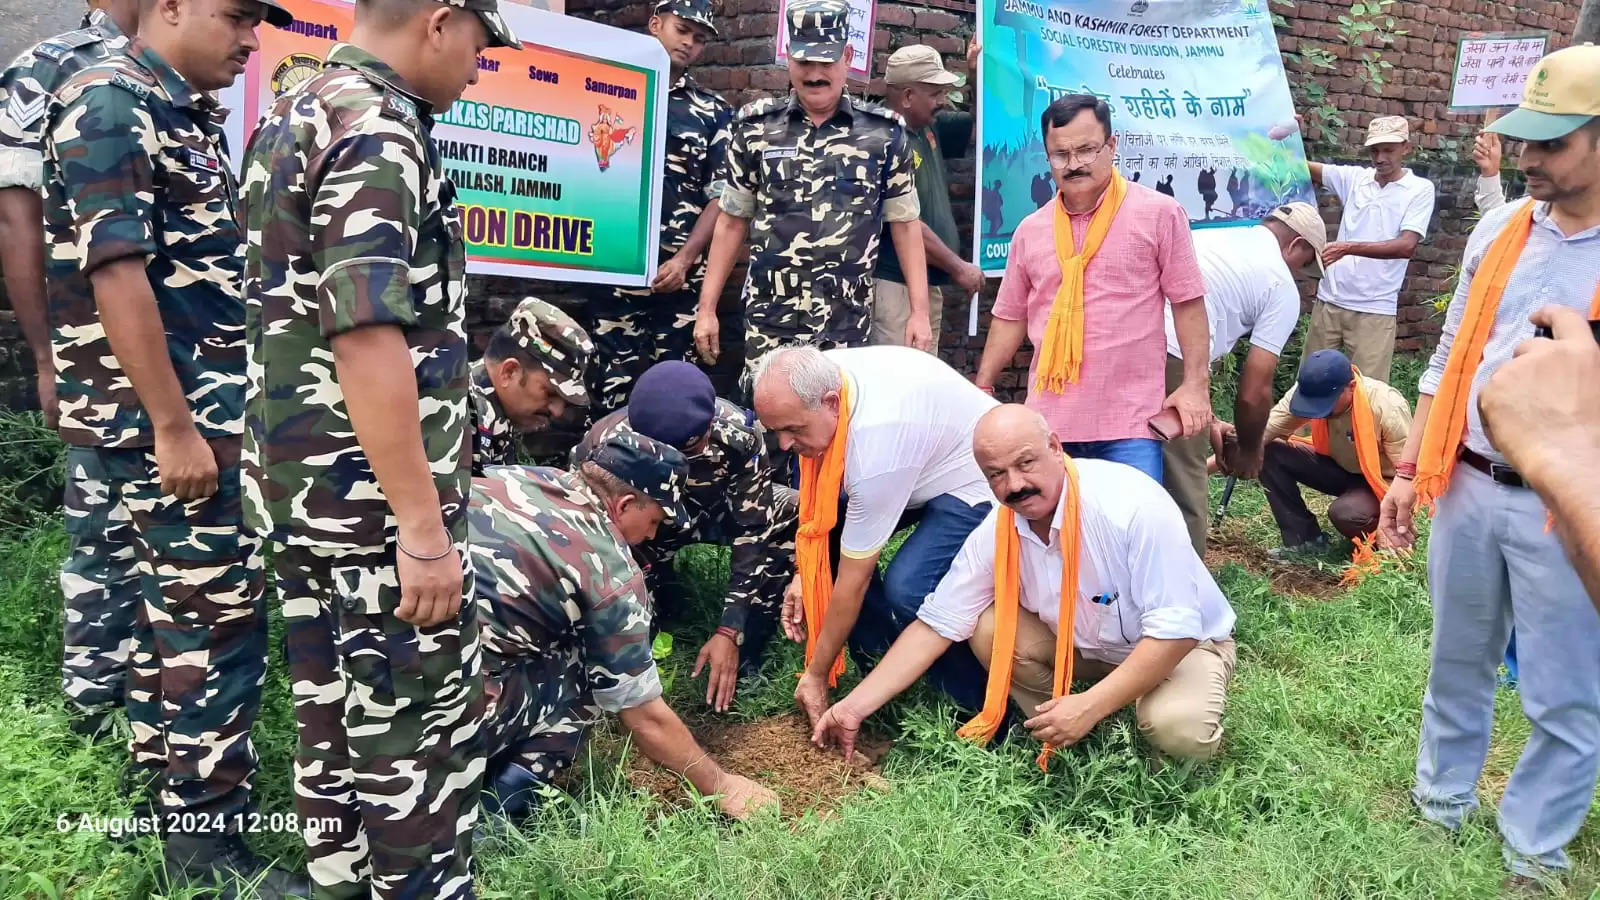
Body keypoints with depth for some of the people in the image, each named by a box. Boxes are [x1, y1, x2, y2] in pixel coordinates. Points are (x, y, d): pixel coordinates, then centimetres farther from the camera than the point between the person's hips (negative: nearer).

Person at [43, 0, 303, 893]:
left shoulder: (190, 111, 15)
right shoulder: (109, 104, -13)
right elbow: (114, 271, -20)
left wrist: (226, 408, 21)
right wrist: (174, 426, -22)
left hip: (211, 402, 9)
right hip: (167, 414, -9)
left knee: (179, 597, 17)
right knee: (221, 611, -4)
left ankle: (164, 775, 32)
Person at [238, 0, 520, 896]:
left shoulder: (291, 116, 13)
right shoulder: (378, 132, -18)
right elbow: (367, 339, -26)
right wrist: (423, 525, -24)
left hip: (298, 482, 10)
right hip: (372, 498, -10)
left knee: (334, 712, 19)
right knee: (423, 726, 2)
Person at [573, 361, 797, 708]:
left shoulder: (739, 433, -32)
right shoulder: (604, 446, -34)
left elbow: (754, 533, -25)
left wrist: (730, 631, -29)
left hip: (716, 510, 0)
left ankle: (744, 656, -14)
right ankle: (660, 590, 4)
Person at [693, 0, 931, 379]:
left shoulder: (884, 133, 2)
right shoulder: (756, 128, 4)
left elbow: (905, 223, 6)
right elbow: (732, 221, 9)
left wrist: (919, 311, 1)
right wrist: (707, 308, 6)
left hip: (848, 324, 0)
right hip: (770, 322, 1)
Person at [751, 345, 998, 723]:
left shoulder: (875, 439, -38)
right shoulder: (819, 377, -17)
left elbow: (853, 579, -28)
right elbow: (817, 491, 1)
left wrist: (816, 675, -17)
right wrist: (804, 572, -6)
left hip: (980, 483, -9)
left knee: (907, 588, -29)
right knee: (824, 531, -7)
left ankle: (979, 701, -5)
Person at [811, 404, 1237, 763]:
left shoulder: (1133, 506, -33)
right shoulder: (995, 533, -16)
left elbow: (1175, 630, -30)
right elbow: (935, 625, -12)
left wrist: (1091, 706, -33)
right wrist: (854, 706, -16)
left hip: (1183, 642, -4)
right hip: (1082, 643, 5)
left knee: (1178, 729, -34)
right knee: (990, 627, -17)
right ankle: (1064, 741, -1)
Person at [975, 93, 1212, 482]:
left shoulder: (1159, 214, -1)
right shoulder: (1030, 230, 10)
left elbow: (1188, 302, 0)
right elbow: (1010, 316, 16)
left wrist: (1196, 383, -5)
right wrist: (982, 387, 14)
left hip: (1130, 419, -3)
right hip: (1049, 417, 4)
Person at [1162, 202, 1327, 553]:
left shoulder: (1211, 236, 32)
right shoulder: (1283, 287, 12)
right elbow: (1253, 392, 9)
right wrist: (1249, 451, 28)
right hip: (1171, 358, -7)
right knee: (1185, 486, 11)